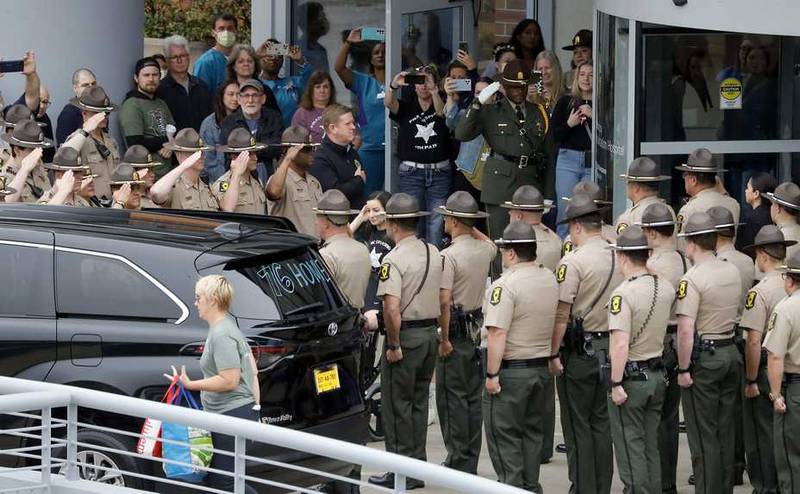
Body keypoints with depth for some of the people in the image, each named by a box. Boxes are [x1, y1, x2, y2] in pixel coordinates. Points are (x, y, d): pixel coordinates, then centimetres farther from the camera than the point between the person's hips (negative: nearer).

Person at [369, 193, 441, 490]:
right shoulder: (434, 254, 7)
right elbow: (443, 300, 14)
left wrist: (394, 345, -17)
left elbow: (392, 308, -25)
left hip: (405, 335, -7)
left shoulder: (394, 259, -17)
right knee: (419, 402, 16)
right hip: (430, 335, 7)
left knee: (397, 406, 1)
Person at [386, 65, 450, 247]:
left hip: (439, 172, 0)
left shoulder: (441, 105, 7)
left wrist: (434, 92, -38)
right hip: (411, 172, 0)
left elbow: (442, 112, -17)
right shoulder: (406, 107, 8)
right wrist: (394, 85, -35)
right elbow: (389, 103, -12)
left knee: (436, 222, -3)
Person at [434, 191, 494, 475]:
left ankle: (458, 460, -3)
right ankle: (471, 459, 17)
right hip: (478, 328, 7)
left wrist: (444, 338, -17)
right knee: (474, 394, 12)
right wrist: (471, 228, 26)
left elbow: (444, 301, -22)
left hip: (456, 330, -7)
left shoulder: (449, 255, -17)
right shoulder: (484, 249, 4)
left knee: (452, 397, -2)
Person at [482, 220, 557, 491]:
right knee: (532, 432, 17)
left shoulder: (505, 284, -19)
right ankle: (531, 486, 23)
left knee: (504, 436, 1)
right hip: (541, 367, 8)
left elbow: (497, 333, -23)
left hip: (511, 370, -8)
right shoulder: (550, 279, 4)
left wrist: (492, 375, -19)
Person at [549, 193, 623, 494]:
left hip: (579, 352, -6)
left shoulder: (573, 262, -14)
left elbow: (562, 314, -16)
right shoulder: (618, 258, 5)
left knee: (577, 424, 1)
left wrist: (553, 354, -11)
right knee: (602, 422, 13)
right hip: (611, 349, 6)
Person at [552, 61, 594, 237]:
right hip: (568, 160, 1)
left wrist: (594, 116, -11)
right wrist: (569, 124, -9)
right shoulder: (565, 102, 9)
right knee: (565, 212, -3)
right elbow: (554, 136, 7)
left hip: (593, 163, -1)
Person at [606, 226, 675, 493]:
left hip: (630, 377, -7)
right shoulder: (666, 288, 1)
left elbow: (621, 345, -24)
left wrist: (616, 384, -20)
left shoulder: (623, 294, -20)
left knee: (630, 448, 2)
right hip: (657, 375, 7)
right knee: (651, 446, 16)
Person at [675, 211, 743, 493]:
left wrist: (683, 369, -15)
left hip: (703, 358, -7)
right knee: (725, 432, 15)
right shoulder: (733, 272, 6)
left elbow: (686, 329, -22)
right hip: (731, 353, 7)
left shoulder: (692, 279, -17)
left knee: (703, 436, 0)